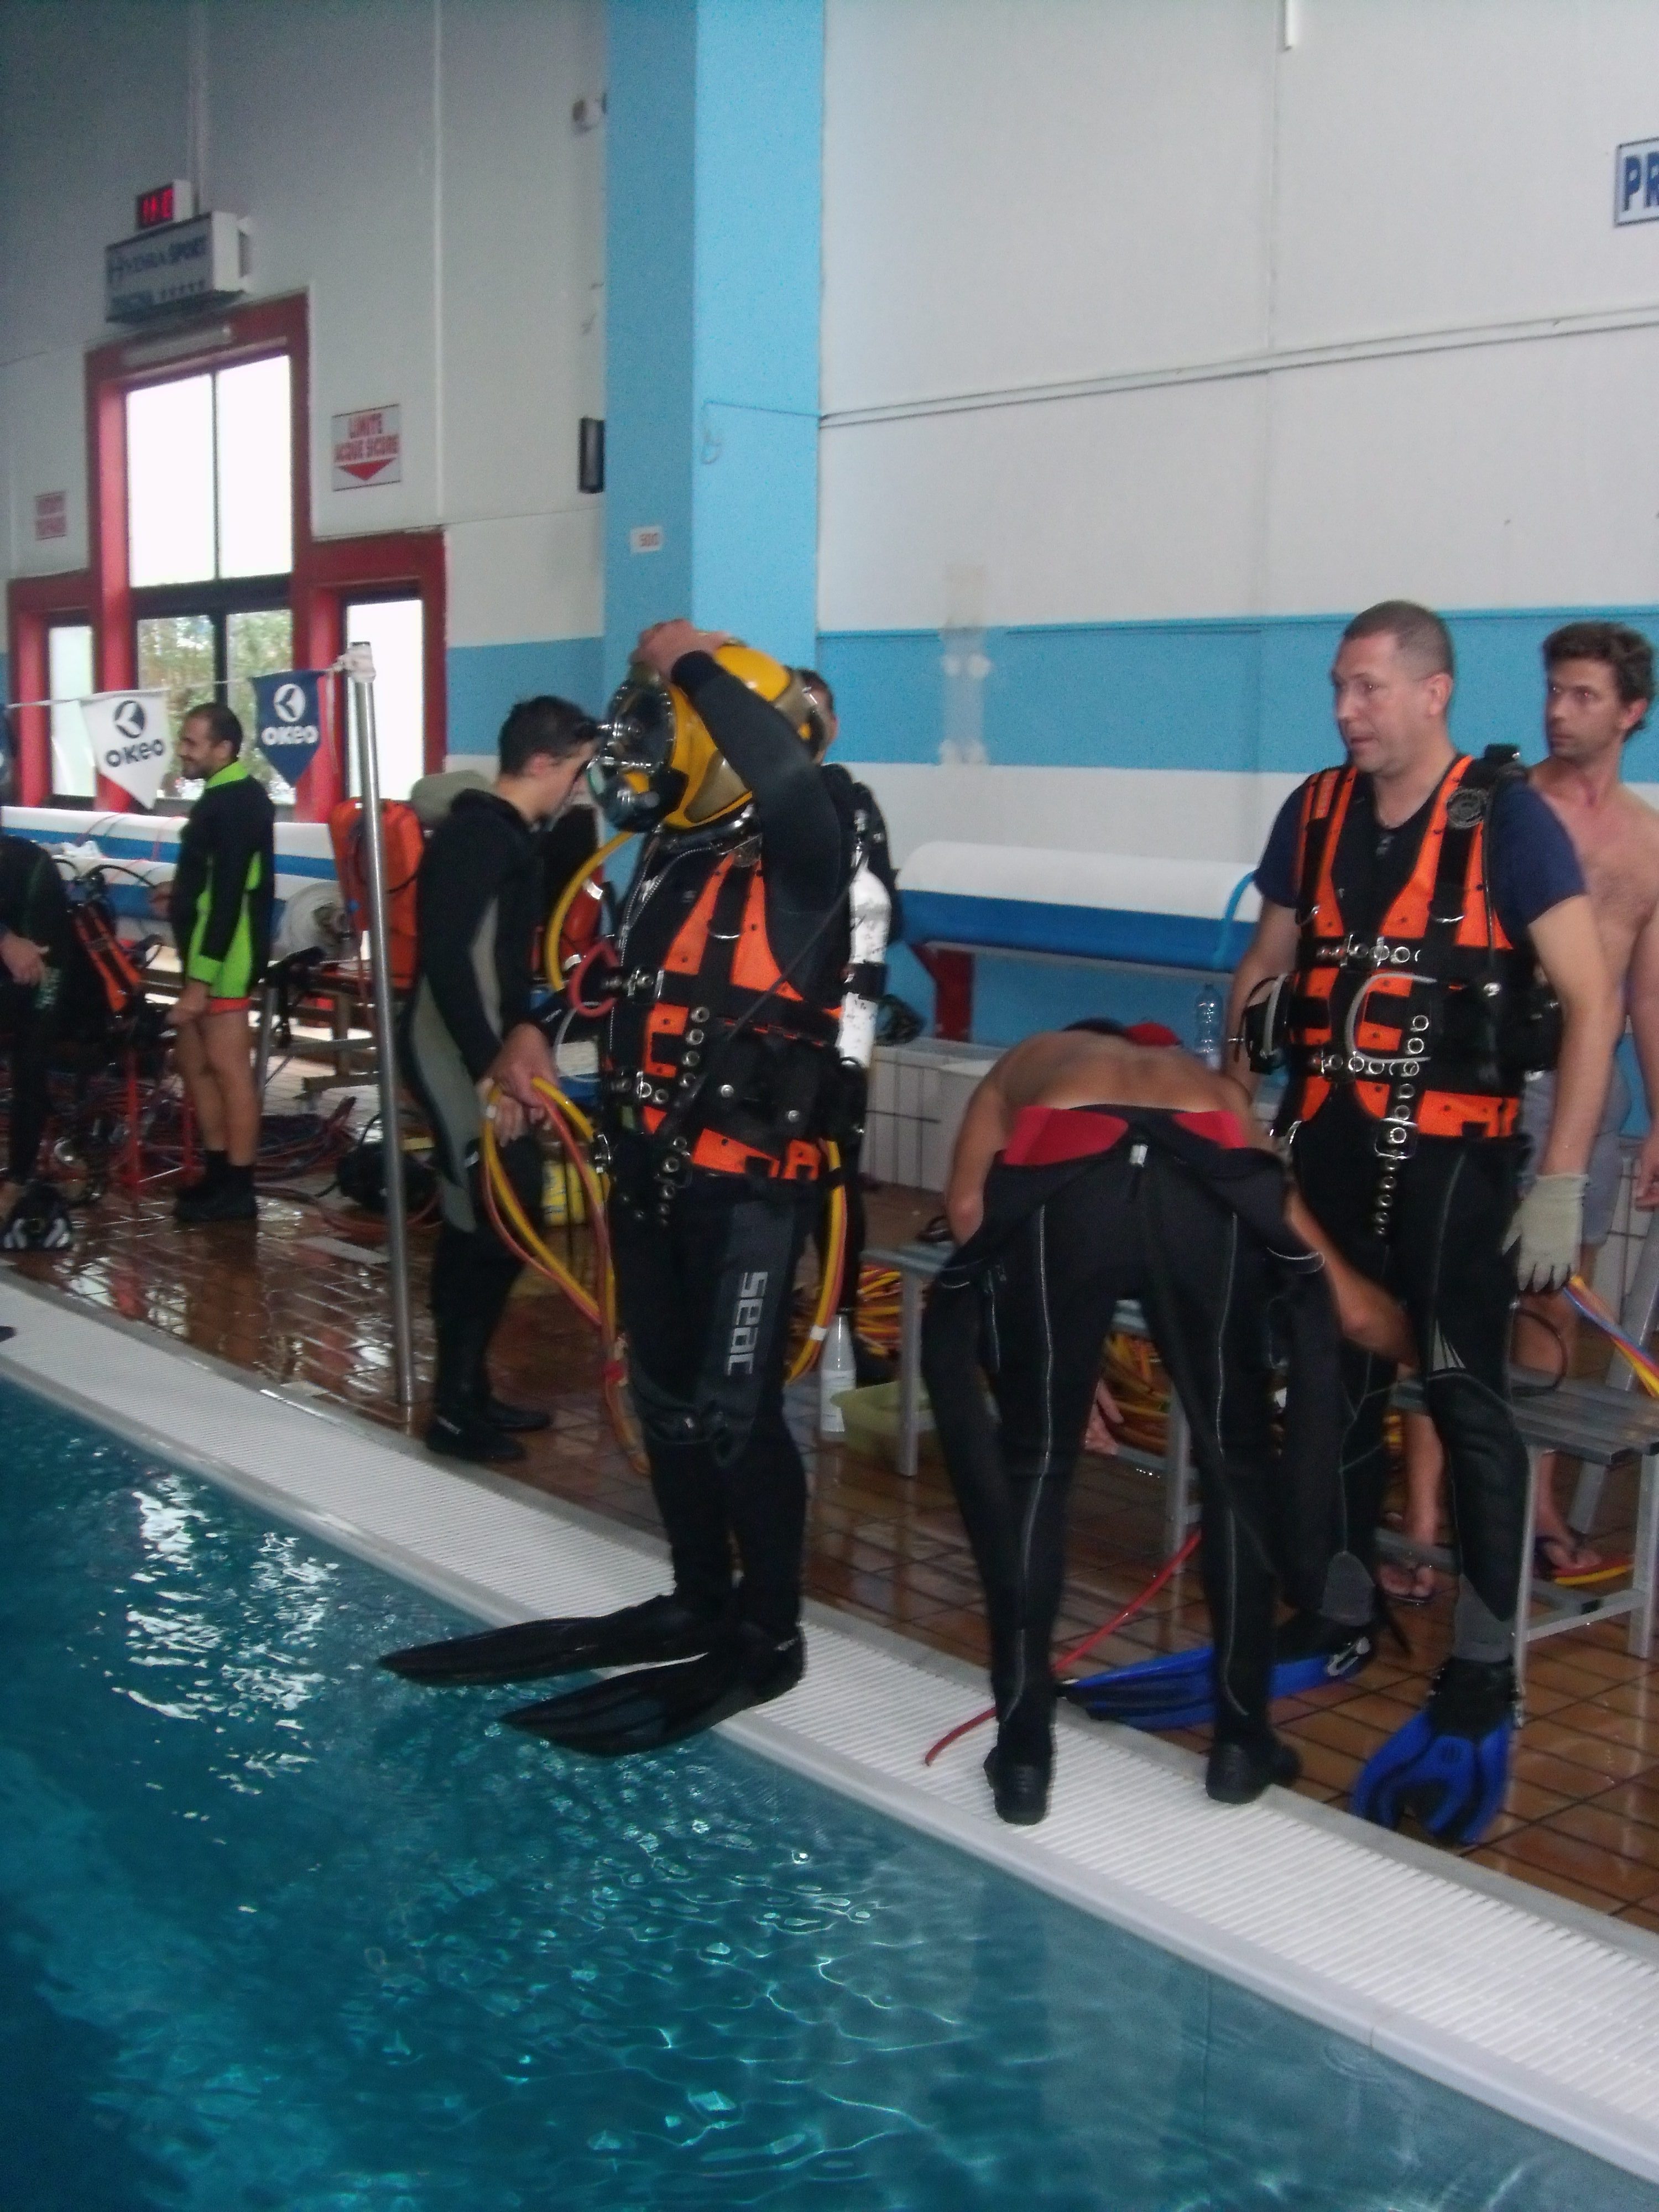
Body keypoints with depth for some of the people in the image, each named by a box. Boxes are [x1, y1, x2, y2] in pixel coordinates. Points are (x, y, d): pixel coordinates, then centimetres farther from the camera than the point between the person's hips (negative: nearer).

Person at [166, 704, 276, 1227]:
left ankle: (238, 1190, 0)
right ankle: (219, 1172, 23)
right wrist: (183, 897, 19)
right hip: (210, 950, 11)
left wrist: (200, 980, -23)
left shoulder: (232, 804, -17)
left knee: (229, 1071, -6)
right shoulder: (231, 796, 15)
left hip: (224, 957, -11)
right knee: (193, 1060, 16)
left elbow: (229, 898, -22)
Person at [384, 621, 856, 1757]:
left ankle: (769, 1638, 13)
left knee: (736, 1415, -3)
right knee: (667, 1400, 16)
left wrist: (696, 664, -27)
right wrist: (536, 1036, 20)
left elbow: (793, 779, -38)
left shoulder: (800, 857, -14)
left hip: (752, 1183, -8)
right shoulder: (669, 856, 10)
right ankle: (697, 1605, 32)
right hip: (652, 1169, 8)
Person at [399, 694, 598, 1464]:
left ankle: (468, 1391, 24)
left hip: (482, 1049, 10)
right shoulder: (477, 833, -18)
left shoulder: (514, 836, 12)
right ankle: (454, 1410, 2)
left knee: (484, 1223, 14)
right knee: (497, 1221, -8)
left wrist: (524, 1031, 7)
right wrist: (493, 1065, -25)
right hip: (453, 1053, -10)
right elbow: (446, 958, -26)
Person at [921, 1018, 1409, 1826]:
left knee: (1033, 1469, 19)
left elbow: (969, 1207, 18)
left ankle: (1024, 1753, 22)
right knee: (1236, 1463, 23)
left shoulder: (1028, 1061, 41)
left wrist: (1050, 1360, 27)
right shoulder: (1211, 1085, 43)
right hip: (1207, 1193, 1)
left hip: (1059, 1184, -1)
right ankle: (1243, 1741, 31)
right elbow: (1356, 1308, 43)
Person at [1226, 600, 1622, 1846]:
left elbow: (1592, 1004, -11)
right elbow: (1267, 974, 16)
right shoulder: (1315, 813, 6)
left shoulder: (1508, 821, -9)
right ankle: (1337, 1613, 30)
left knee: (1465, 1396, -7)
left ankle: (1485, 1682, 2)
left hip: (1454, 1158, -5)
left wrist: (1562, 1184, -16)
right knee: (1338, 1386, 13)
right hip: (1329, 1147, 5)